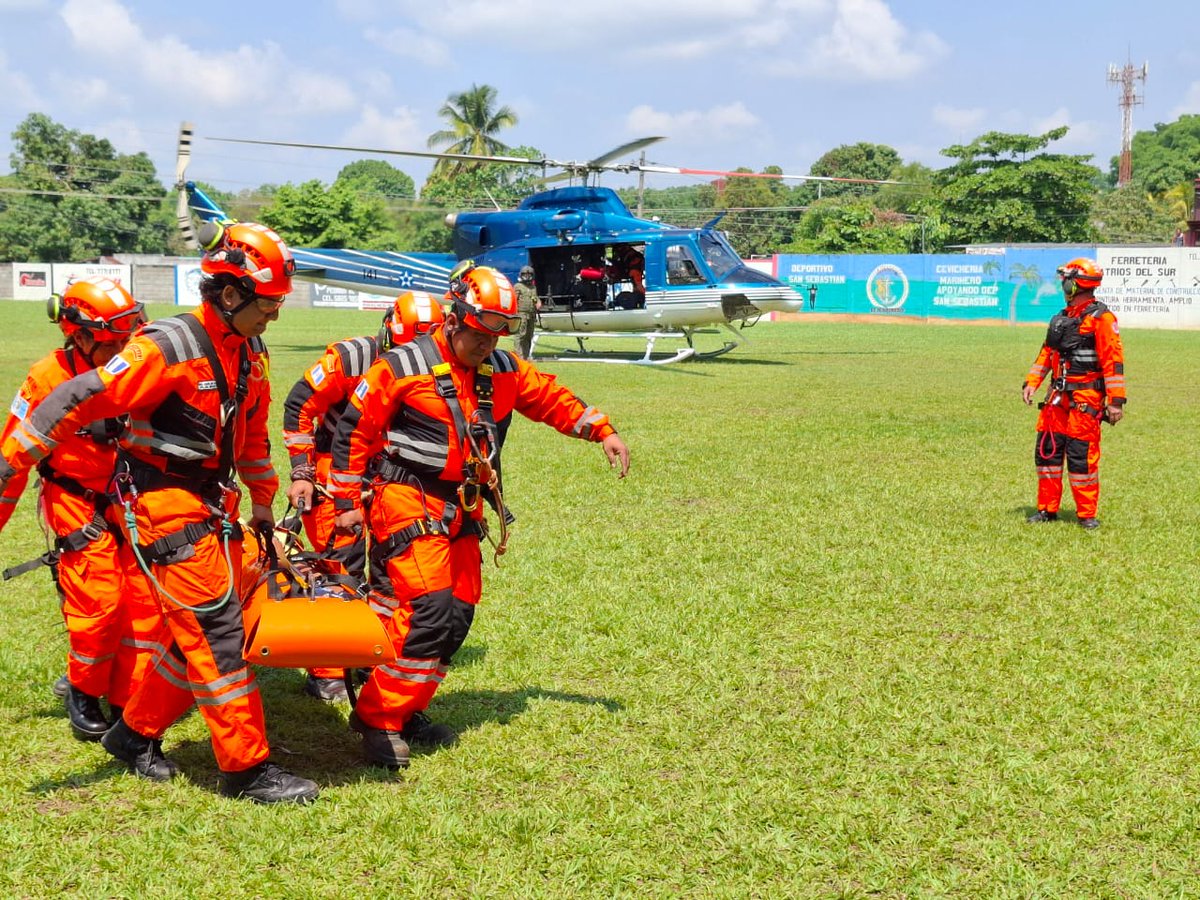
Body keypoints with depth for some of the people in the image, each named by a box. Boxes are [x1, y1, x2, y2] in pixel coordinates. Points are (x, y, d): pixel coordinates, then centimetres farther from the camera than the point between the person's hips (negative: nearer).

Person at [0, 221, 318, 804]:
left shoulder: (249, 352, 7)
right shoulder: (169, 348, -20)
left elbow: (252, 436, 21)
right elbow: (79, 400, -22)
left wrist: (262, 506, 27)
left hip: (214, 504, 9)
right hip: (165, 506, -9)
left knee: (200, 633, 13)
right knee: (216, 632, -9)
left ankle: (135, 734, 30)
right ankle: (246, 769, -3)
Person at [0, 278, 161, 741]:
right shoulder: (48, 379, -12)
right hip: (82, 507, -4)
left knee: (147, 602, -1)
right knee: (98, 603, -10)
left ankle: (128, 699, 14)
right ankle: (83, 693, 15)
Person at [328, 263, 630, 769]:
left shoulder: (501, 371, 8)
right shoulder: (406, 366, -10)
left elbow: (551, 398, 20)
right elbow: (355, 429, -6)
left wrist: (601, 431, 8)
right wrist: (348, 501, -6)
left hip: (462, 509, 8)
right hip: (408, 503, -8)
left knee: (458, 613, 8)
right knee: (432, 610, -19)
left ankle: (404, 711, 20)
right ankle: (378, 719, -9)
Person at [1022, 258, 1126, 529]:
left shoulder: (1101, 318, -8)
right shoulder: (1061, 319, 17)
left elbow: (1113, 360, -13)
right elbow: (1047, 353, 19)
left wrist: (1116, 401, -17)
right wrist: (1031, 382, 5)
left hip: (1085, 399, -8)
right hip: (1058, 397, 8)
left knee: (1081, 455, -6)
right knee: (1047, 450, 8)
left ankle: (1087, 514, 5)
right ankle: (1047, 509, 18)